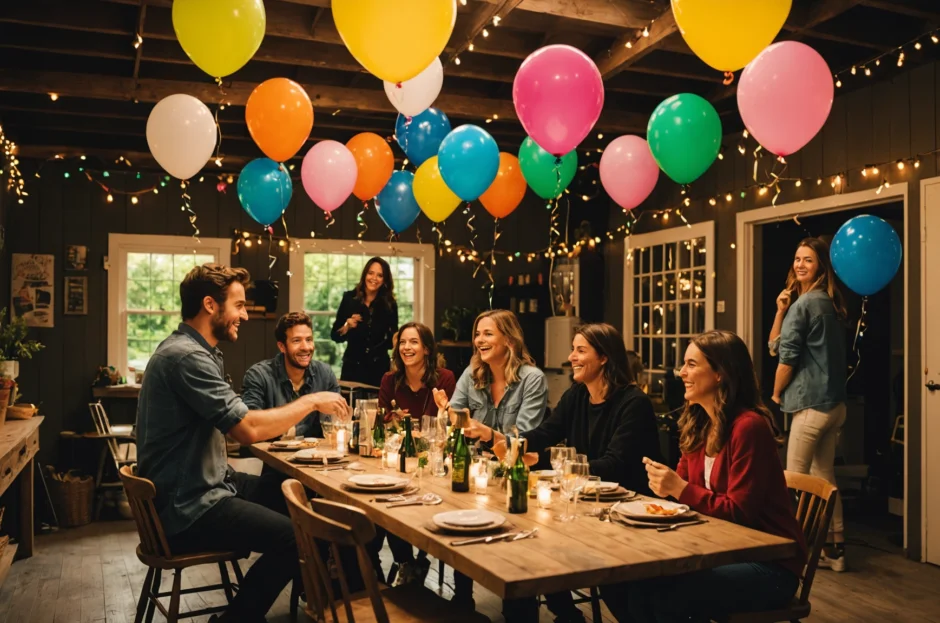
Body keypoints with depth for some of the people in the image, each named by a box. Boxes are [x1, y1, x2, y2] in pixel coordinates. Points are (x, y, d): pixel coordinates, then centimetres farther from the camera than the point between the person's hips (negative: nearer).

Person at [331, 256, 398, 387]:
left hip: (379, 369, 1)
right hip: (352, 367, -1)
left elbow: (392, 342, 5)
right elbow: (335, 336, -1)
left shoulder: (390, 305, -2)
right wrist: (347, 326, -18)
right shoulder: (350, 298, -3)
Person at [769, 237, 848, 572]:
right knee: (823, 476, 15)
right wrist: (780, 310, 0)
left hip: (812, 404, -9)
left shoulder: (803, 304, -14)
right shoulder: (829, 303, 15)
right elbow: (774, 346, 13)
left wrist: (775, 396, 2)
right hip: (835, 404, 9)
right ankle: (834, 549, 21)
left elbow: (787, 358, -13)